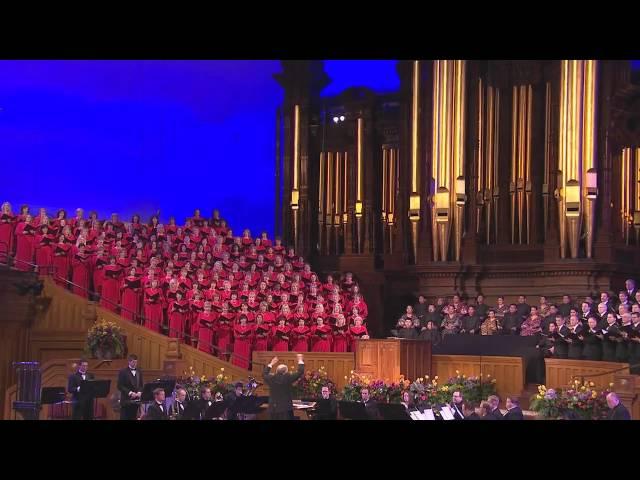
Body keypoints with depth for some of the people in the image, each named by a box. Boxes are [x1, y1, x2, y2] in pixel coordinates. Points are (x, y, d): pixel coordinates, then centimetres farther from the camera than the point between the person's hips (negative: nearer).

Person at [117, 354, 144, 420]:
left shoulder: (139, 372, 13)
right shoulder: (123, 372, -3)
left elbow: (141, 385, 14)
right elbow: (120, 386, -8)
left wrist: (139, 392, -6)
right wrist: (130, 393, -17)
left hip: (136, 400, 5)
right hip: (126, 400, -5)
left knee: (133, 418, 6)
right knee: (124, 418, -4)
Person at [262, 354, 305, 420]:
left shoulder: (271, 379, -1)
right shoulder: (288, 378, -12)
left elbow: (264, 374, 22)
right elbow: (300, 372, -4)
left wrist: (271, 364, 33)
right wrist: (300, 361, 12)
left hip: (273, 408, 4)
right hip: (286, 408, -4)